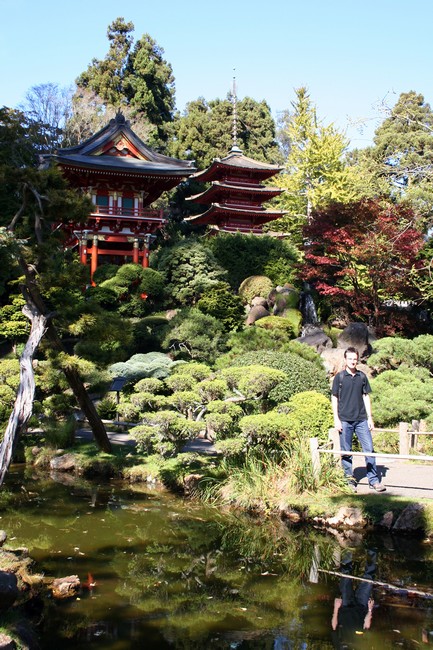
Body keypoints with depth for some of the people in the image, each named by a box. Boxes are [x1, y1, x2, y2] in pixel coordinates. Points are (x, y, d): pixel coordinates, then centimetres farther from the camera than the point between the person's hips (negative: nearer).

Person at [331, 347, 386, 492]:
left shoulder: (362, 377, 8)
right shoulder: (339, 377, 0)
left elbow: (366, 397, 12)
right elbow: (334, 398, 2)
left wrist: (370, 418, 7)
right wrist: (336, 419, -4)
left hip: (361, 420, 2)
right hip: (345, 420, -2)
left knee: (369, 449, -1)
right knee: (346, 452, 4)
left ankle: (374, 480, 6)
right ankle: (349, 479, 16)